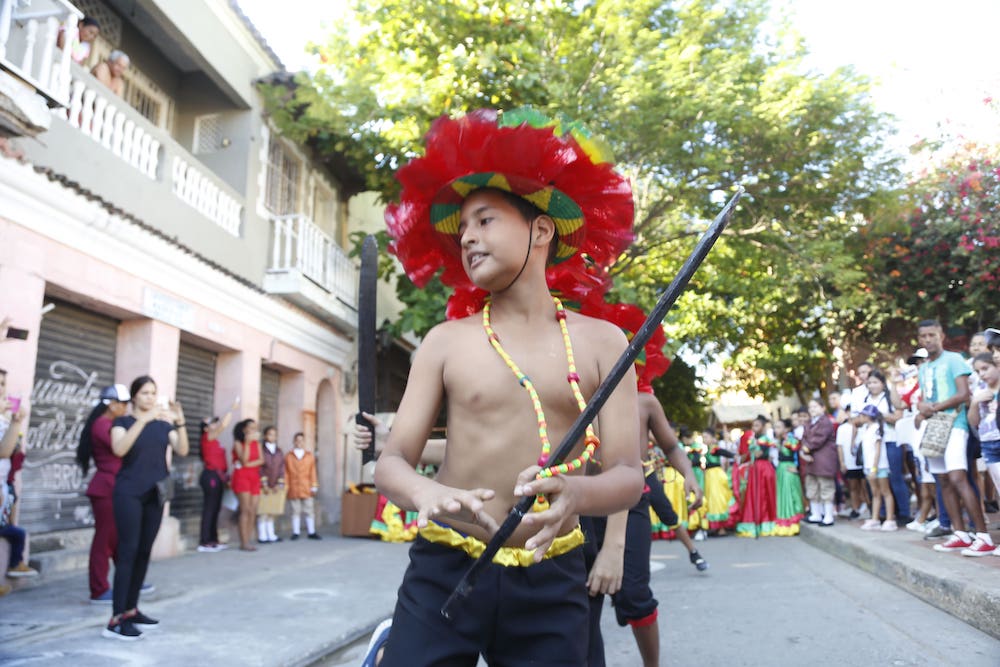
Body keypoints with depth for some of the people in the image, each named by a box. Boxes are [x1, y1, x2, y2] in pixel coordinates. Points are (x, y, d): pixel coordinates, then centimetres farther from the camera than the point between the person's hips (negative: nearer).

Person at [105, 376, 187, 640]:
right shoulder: (122, 422, -1)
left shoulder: (164, 424, 10)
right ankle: (116, 619, -12)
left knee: (144, 552, 8)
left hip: (155, 494, 5)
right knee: (128, 551, -12)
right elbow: (119, 449, -21)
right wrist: (144, 420, -29)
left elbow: (182, 451, -4)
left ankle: (131, 609, 17)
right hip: (129, 493, -5)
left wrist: (179, 422, -18)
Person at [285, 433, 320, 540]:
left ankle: (311, 532, 10)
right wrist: (285, 486, -2)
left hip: (306, 489, 1)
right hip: (293, 489, -1)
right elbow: (286, 473, 3)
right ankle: (295, 532, 13)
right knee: (295, 511, 5)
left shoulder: (310, 456, 6)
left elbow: (313, 473, 5)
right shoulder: (288, 456, 4)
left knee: (309, 511, 3)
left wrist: (314, 487, 2)